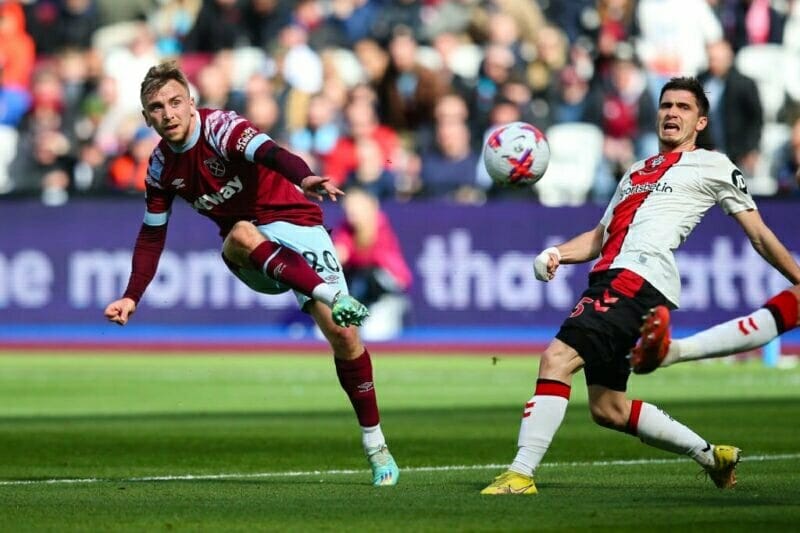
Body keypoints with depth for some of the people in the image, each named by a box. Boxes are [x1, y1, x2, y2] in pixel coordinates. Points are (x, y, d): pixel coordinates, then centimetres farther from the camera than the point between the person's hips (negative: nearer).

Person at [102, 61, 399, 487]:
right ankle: (333, 297, -49)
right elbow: (152, 236, 12)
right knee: (242, 235, -36)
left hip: (293, 222, -4)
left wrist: (303, 179, -58)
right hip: (246, 252, 4)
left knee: (342, 333, -15)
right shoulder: (161, 167, 1)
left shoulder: (220, 127, -17)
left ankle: (375, 444, -4)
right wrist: (132, 297, 3)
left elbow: (266, 152, -38)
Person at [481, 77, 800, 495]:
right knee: (608, 409, 8)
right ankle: (710, 456, 22)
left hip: (639, 277, -8)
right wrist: (557, 254, 10)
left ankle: (521, 473, -25)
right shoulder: (637, 172, 31)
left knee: (557, 359, -22)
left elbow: (759, 235, 13)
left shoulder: (712, 166, 11)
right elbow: (599, 237, 29)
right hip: (611, 277, 8)